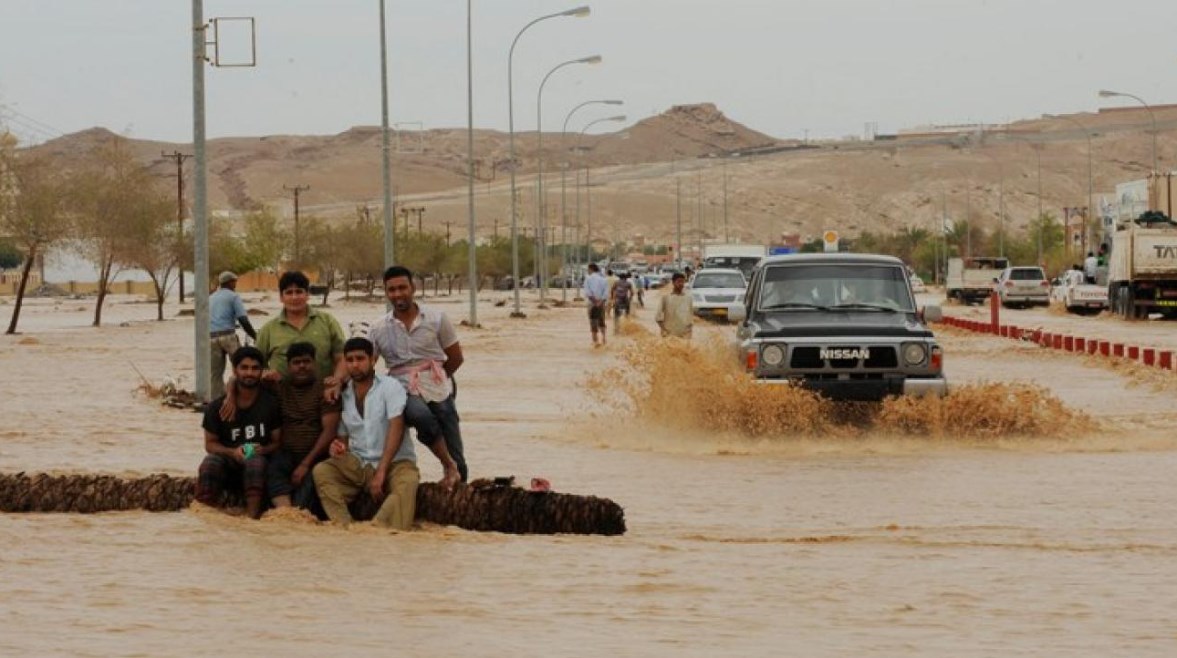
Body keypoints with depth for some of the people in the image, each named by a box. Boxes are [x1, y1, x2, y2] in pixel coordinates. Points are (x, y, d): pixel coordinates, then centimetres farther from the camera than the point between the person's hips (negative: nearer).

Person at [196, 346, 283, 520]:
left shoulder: (271, 404, 1)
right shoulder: (217, 407, 2)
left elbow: (278, 442, 4)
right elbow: (210, 443, 4)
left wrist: (264, 449, -18)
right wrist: (232, 452, -15)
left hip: (259, 459, -1)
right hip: (228, 463, 1)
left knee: (256, 462, -37)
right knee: (210, 462, -32)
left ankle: (252, 515, -47)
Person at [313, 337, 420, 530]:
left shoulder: (390, 387, -6)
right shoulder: (343, 396, 9)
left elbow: (396, 428, -16)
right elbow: (343, 437, 15)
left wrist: (381, 472, -24)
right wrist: (337, 447, -13)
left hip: (395, 462, -4)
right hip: (357, 464, 4)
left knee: (407, 482, -36)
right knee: (321, 471, -20)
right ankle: (344, 526, -36)